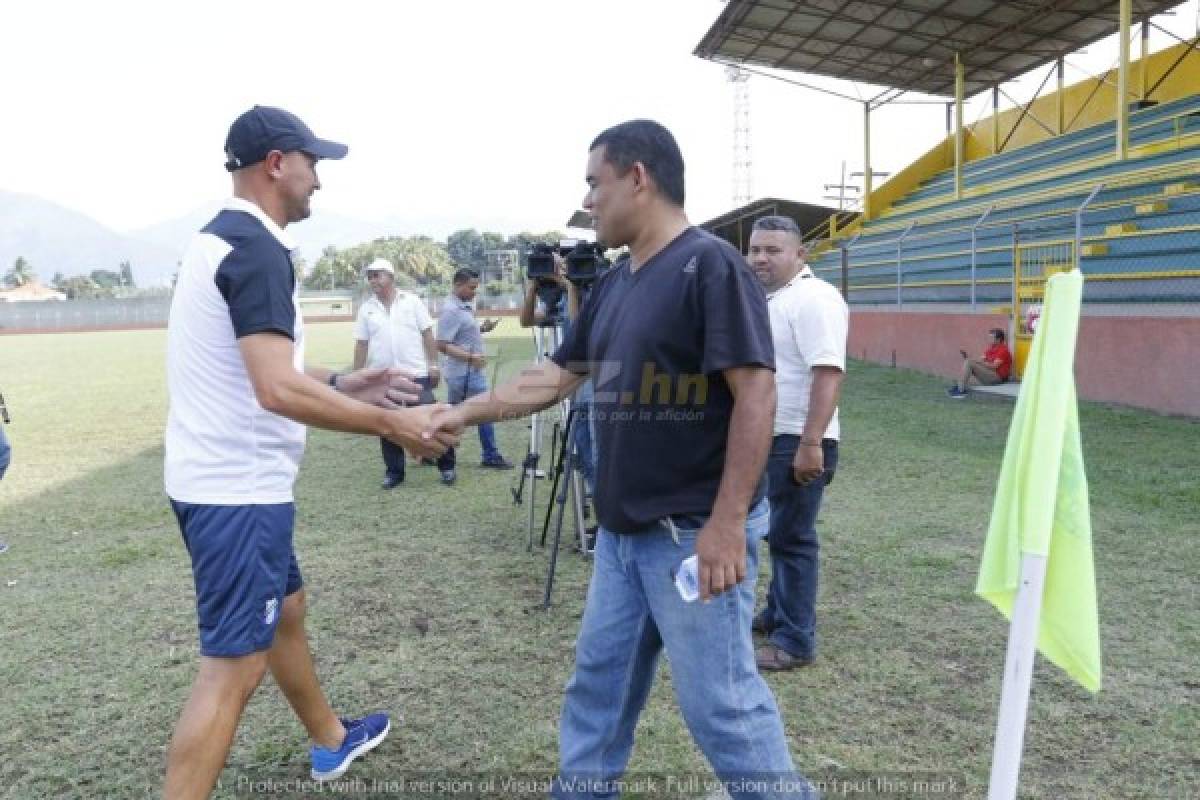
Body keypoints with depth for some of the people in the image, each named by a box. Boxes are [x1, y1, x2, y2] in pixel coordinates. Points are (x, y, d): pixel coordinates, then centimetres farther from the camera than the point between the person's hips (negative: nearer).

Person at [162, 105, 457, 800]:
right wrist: (390, 423, -21)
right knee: (233, 665, -5)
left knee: (287, 608, 24)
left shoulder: (224, 238, 13)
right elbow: (277, 390, -30)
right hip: (237, 488, -11)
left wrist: (342, 384, 13)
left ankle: (331, 741, 43)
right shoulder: (257, 248, -19)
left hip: (222, 478, 11)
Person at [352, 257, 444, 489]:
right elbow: (361, 344, 7)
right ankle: (394, 471, 18)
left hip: (416, 373, -2)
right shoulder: (366, 309, 7)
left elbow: (427, 334, 1)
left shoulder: (412, 301, 2)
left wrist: (434, 364, -5)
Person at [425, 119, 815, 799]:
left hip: (695, 534, -8)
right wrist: (465, 413, 16)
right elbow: (557, 378, 17)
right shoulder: (615, 282, 12)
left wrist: (727, 522, -23)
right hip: (623, 532, 9)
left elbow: (756, 394, -20)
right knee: (600, 681, 19)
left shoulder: (711, 267, -14)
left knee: (721, 700, 3)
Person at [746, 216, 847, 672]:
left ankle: (796, 641, 7)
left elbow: (828, 373, -25)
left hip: (798, 442, -10)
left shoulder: (813, 298, -16)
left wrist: (811, 444, -30)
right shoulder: (767, 298, 15)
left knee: (792, 537, -3)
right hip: (769, 438, 10)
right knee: (778, 533, 18)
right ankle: (777, 614, 32)